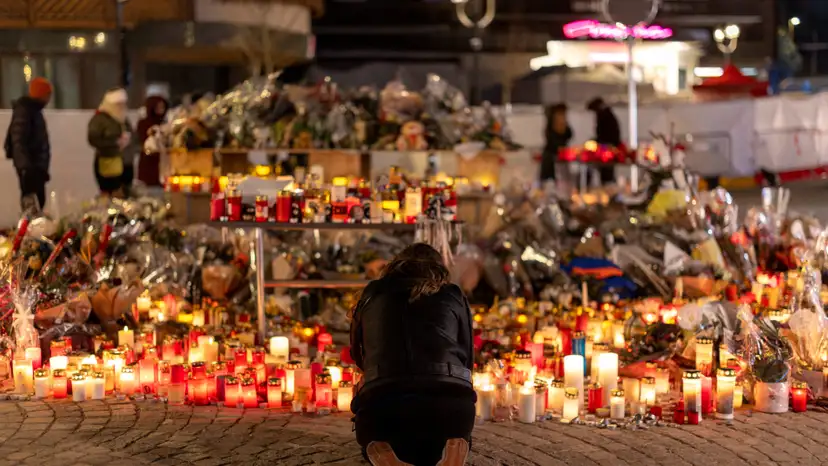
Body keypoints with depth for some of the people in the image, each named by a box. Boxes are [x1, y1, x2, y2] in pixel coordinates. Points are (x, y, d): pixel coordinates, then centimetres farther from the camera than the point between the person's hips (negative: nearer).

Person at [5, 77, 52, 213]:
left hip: (36, 164, 10)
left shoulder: (34, 110, 17)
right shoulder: (24, 111, -14)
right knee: (33, 202, -14)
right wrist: (25, 165, -33)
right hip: (30, 165, -10)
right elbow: (18, 140, -24)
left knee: (38, 200, 10)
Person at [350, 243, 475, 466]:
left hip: (381, 402, 0)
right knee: (457, 436, 35)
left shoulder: (372, 296, 23)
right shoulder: (453, 297, 20)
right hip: (450, 404, 0)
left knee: (374, 439, 34)